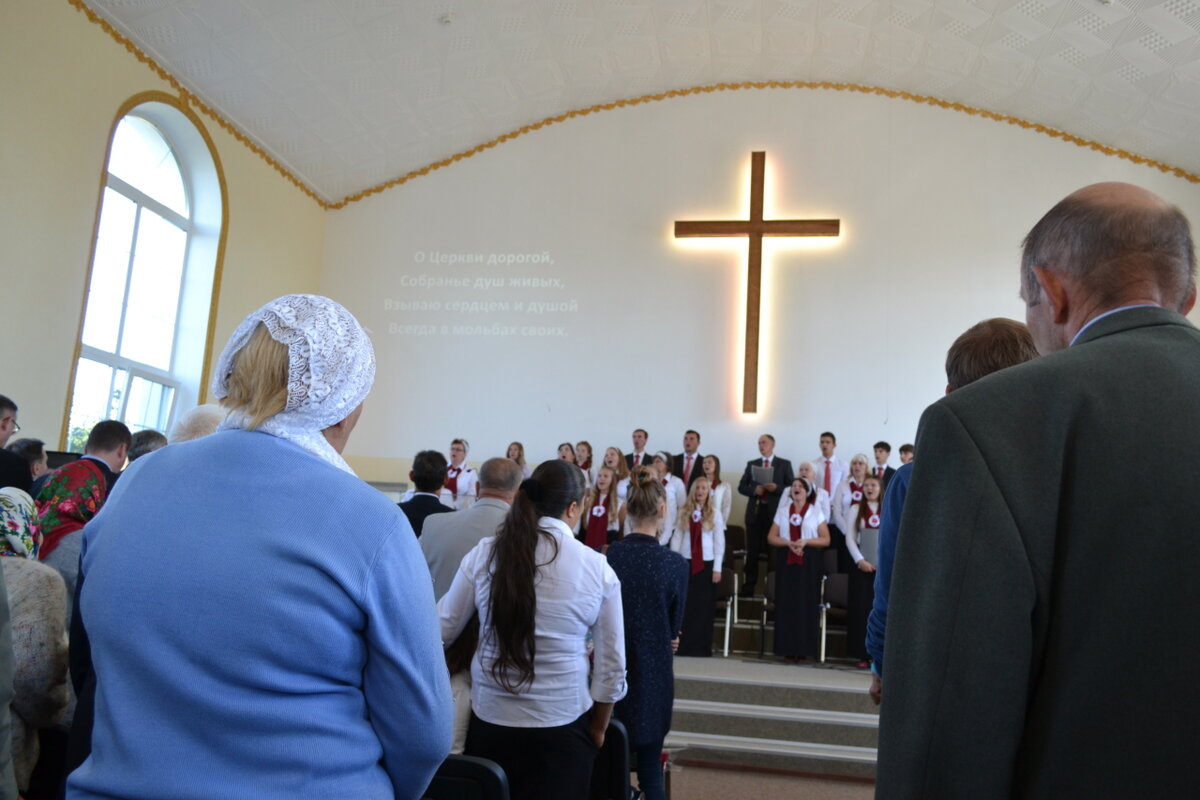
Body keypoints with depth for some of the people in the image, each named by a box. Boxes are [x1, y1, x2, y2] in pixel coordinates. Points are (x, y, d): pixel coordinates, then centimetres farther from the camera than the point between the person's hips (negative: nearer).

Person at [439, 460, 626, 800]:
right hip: (562, 726, -2)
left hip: (490, 719, 2)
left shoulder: (484, 553, -6)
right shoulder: (597, 568, -8)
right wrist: (598, 728, 13)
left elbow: (442, 631, 2)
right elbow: (611, 665, -2)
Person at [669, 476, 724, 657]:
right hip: (686, 562, 1)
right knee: (684, 605, 2)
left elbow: (719, 542, 1)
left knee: (704, 607, 2)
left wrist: (717, 568, -4)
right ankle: (683, 646, 8)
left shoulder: (714, 513, 2)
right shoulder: (683, 511, 6)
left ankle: (701, 648, 8)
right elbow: (676, 537, 5)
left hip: (706, 563, -1)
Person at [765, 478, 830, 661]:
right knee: (786, 603, -2)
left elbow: (826, 539, 2)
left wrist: (806, 541, -14)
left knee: (806, 604, -5)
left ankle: (804, 649, 0)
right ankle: (788, 649, 2)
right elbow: (771, 537, 7)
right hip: (786, 561, 2)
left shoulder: (816, 512, 8)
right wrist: (788, 543, -11)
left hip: (808, 563, -2)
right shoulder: (782, 511, 13)